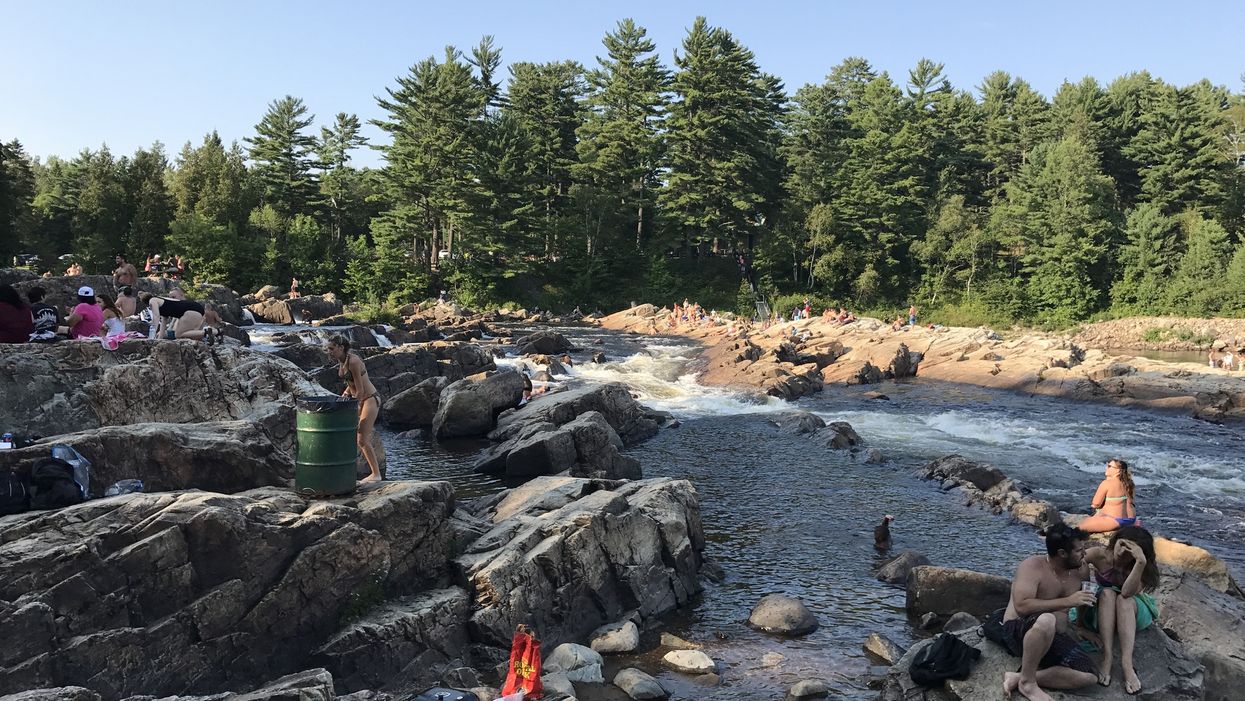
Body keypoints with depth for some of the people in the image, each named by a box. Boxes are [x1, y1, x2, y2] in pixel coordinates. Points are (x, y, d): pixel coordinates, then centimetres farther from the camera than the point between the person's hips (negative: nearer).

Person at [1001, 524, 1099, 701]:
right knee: (1046, 620, -41)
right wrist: (1067, 602, -28)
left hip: (1054, 639, 7)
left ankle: (1018, 678, -15)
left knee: (1090, 676, -18)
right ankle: (1027, 681, -22)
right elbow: (1022, 607, -28)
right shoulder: (1033, 567, -16)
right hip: (1019, 632, -7)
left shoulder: (1079, 570, 5)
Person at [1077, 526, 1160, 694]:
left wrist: (1141, 562, -45)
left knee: (1124, 599, -33)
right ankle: (1108, 657, -41)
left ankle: (1127, 663, -45)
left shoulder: (1146, 566, -18)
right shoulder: (1099, 555, -19)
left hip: (1133, 612, 0)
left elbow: (1127, 593, -34)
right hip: (1100, 613, 0)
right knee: (1107, 593, -32)